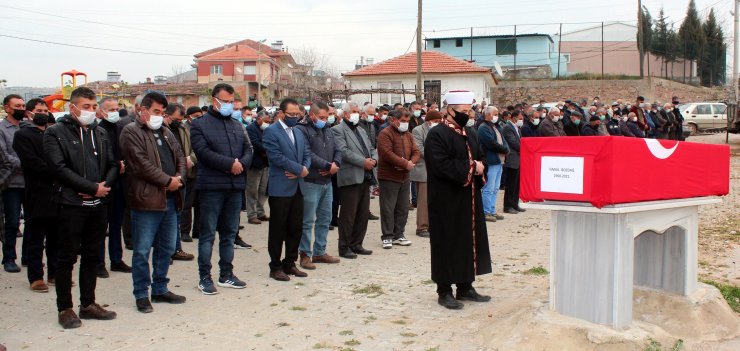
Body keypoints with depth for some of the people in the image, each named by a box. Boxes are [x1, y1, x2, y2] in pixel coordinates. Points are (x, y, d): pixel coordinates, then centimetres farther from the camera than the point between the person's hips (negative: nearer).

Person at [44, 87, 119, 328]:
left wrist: (105, 185, -9)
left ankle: (88, 304, 22)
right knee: (67, 258, 2)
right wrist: (93, 188, -16)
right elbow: (59, 168, -14)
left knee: (92, 256, 12)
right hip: (71, 204, -5)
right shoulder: (56, 133, -4)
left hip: (98, 204, 6)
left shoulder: (100, 133, 13)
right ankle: (65, 309, 11)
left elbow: (112, 165, 12)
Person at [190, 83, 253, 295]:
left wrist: (241, 164, -10)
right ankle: (205, 278, 5)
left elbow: (248, 150, 12)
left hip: (235, 186, 6)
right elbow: (203, 152, -15)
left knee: (229, 233, 12)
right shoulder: (200, 125, -2)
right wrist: (230, 163, -16)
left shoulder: (237, 125, 16)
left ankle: (226, 274, 21)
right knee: (208, 234, -1)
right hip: (211, 187, -6)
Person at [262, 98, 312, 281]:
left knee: (296, 228, 10)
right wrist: (299, 169, -12)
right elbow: (276, 156, -17)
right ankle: (275, 267, 9)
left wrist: (304, 169, -9)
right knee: (278, 229, 0)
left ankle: (289, 263, 21)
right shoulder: (271, 131, -7)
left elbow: (307, 154, 13)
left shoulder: (298, 133, 17)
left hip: (297, 187, 7)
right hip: (280, 188, -7)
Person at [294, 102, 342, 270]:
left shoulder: (328, 131, 16)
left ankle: (319, 252, 24)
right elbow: (308, 155, -20)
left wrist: (336, 165, -7)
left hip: (327, 181, 8)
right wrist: (328, 166, -16)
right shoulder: (302, 130, -10)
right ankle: (305, 255, 5)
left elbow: (337, 151, 14)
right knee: (308, 221, -3)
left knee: (325, 219, 13)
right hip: (310, 182, -8)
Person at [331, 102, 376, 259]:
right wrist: (363, 162, -17)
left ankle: (356, 244, 20)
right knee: (348, 215, -3)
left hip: (365, 178, 8)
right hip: (350, 178, -8)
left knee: (363, 214, 10)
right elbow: (344, 151, -16)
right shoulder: (337, 130, -4)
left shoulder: (361, 131, 22)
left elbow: (371, 150, 20)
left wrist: (374, 160, -2)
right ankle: (344, 247, 6)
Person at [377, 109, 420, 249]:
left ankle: (398, 235, 20)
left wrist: (411, 162, -13)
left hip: (404, 177, 7)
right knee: (388, 208, -3)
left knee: (403, 208, 11)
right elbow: (387, 154, -22)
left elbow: (415, 152, 10)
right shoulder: (385, 134, -10)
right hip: (388, 177, -7)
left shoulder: (408, 135, 15)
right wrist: (405, 164, -20)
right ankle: (387, 237, 4)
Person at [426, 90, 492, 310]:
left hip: (469, 201, 8)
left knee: (469, 241, 11)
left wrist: (479, 167, -4)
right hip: (447, 202, -8)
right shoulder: (437, 135, -12)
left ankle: (466, 287, 22)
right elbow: (442, 165, -23)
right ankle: (444, 291, 7)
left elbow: (479, 159, 20)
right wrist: (470, 167, -16)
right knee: (448, 245, -2)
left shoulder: (468, 135, 15)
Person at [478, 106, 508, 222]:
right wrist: (504, 149, -6)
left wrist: (505, 150, -4)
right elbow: (492, 144, -19)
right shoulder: (483, 128, -11)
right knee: (489, 189, -6)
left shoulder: (497, 126, 18)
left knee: (495, 189, 12)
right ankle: (486, 212, -1)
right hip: (490, 162, -9)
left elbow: (503, 140, 17)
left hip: (499, 161, 9)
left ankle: (492, 211, 19)